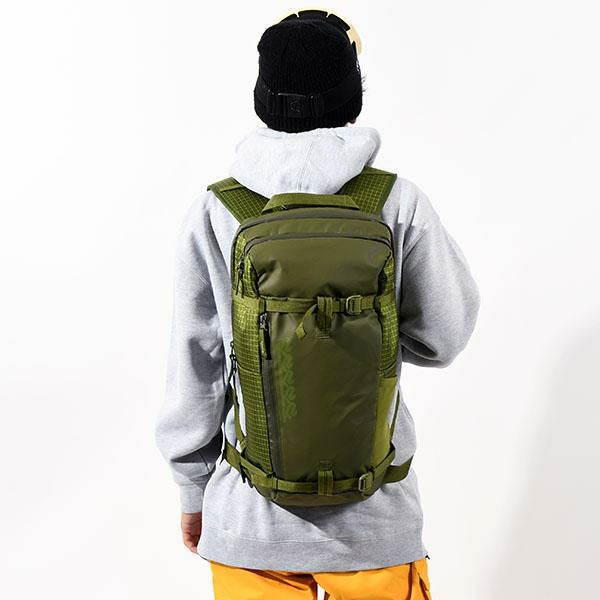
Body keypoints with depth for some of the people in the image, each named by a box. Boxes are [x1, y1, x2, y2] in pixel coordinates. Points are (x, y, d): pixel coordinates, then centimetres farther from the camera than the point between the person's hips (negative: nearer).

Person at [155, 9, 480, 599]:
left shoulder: (213, 213, -10)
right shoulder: (398, 203, -12)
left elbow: (195, 369, -4)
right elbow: (440, 338, -4)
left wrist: (194, 492, 8)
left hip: (249, 519, 1)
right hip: (374, 524, 0)